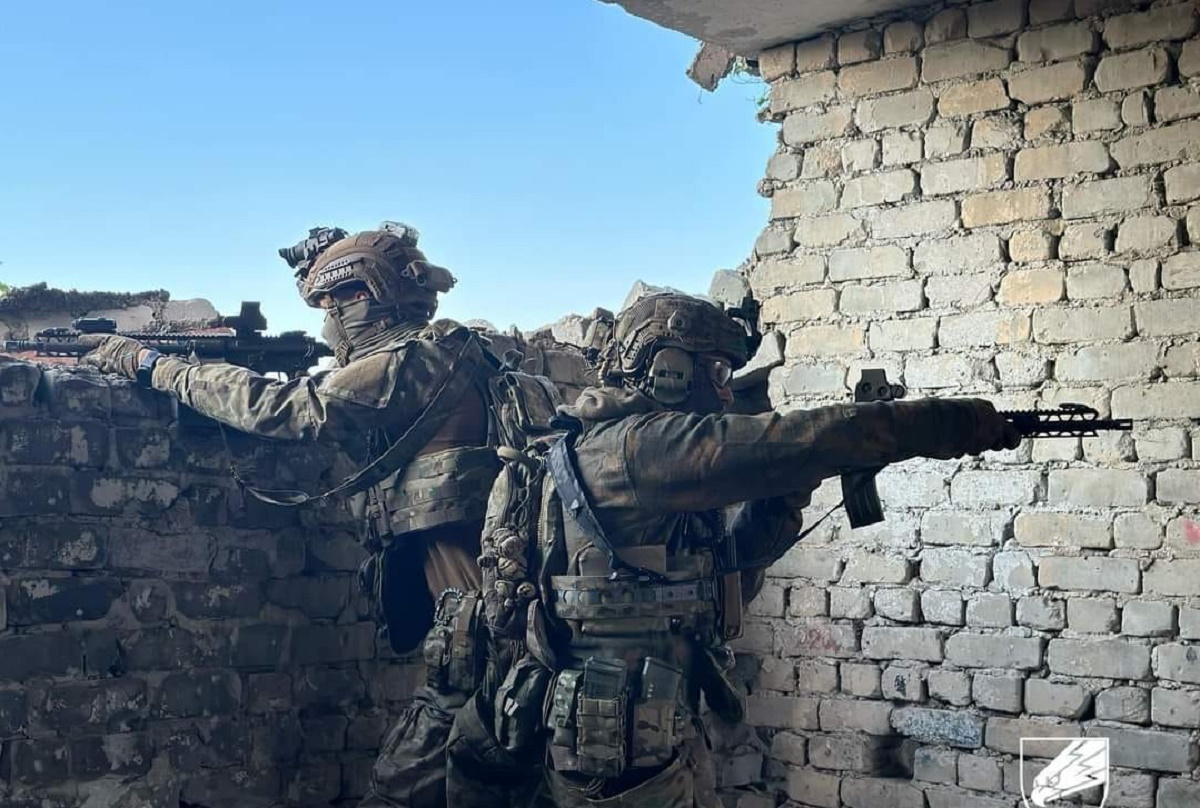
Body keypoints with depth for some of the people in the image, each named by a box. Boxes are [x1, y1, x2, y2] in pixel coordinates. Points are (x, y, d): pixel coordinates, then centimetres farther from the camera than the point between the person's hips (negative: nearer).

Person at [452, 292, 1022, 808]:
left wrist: (788, 493, 0)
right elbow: (780, 444, -24)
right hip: (621, 751, -10)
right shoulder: (626, 446, -16)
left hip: (658, 731, 10)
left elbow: (727, 569, 16)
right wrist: (947, 423, -21)